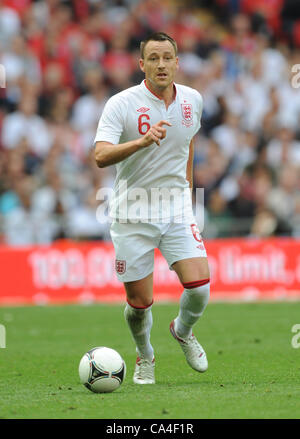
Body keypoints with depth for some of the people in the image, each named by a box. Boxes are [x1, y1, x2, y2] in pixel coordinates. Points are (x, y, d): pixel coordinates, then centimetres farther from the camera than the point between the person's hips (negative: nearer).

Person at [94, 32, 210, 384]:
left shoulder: (192, 100, 3)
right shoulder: (121, 104, -12)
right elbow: (100, 156, -24)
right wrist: (142, 141, -38)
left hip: (177, 208, 3)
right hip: (133, 212, -3)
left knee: (199, 286, -13)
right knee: (139, 302, 0)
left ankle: (183, 331, 22)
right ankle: (145, 357, 32)